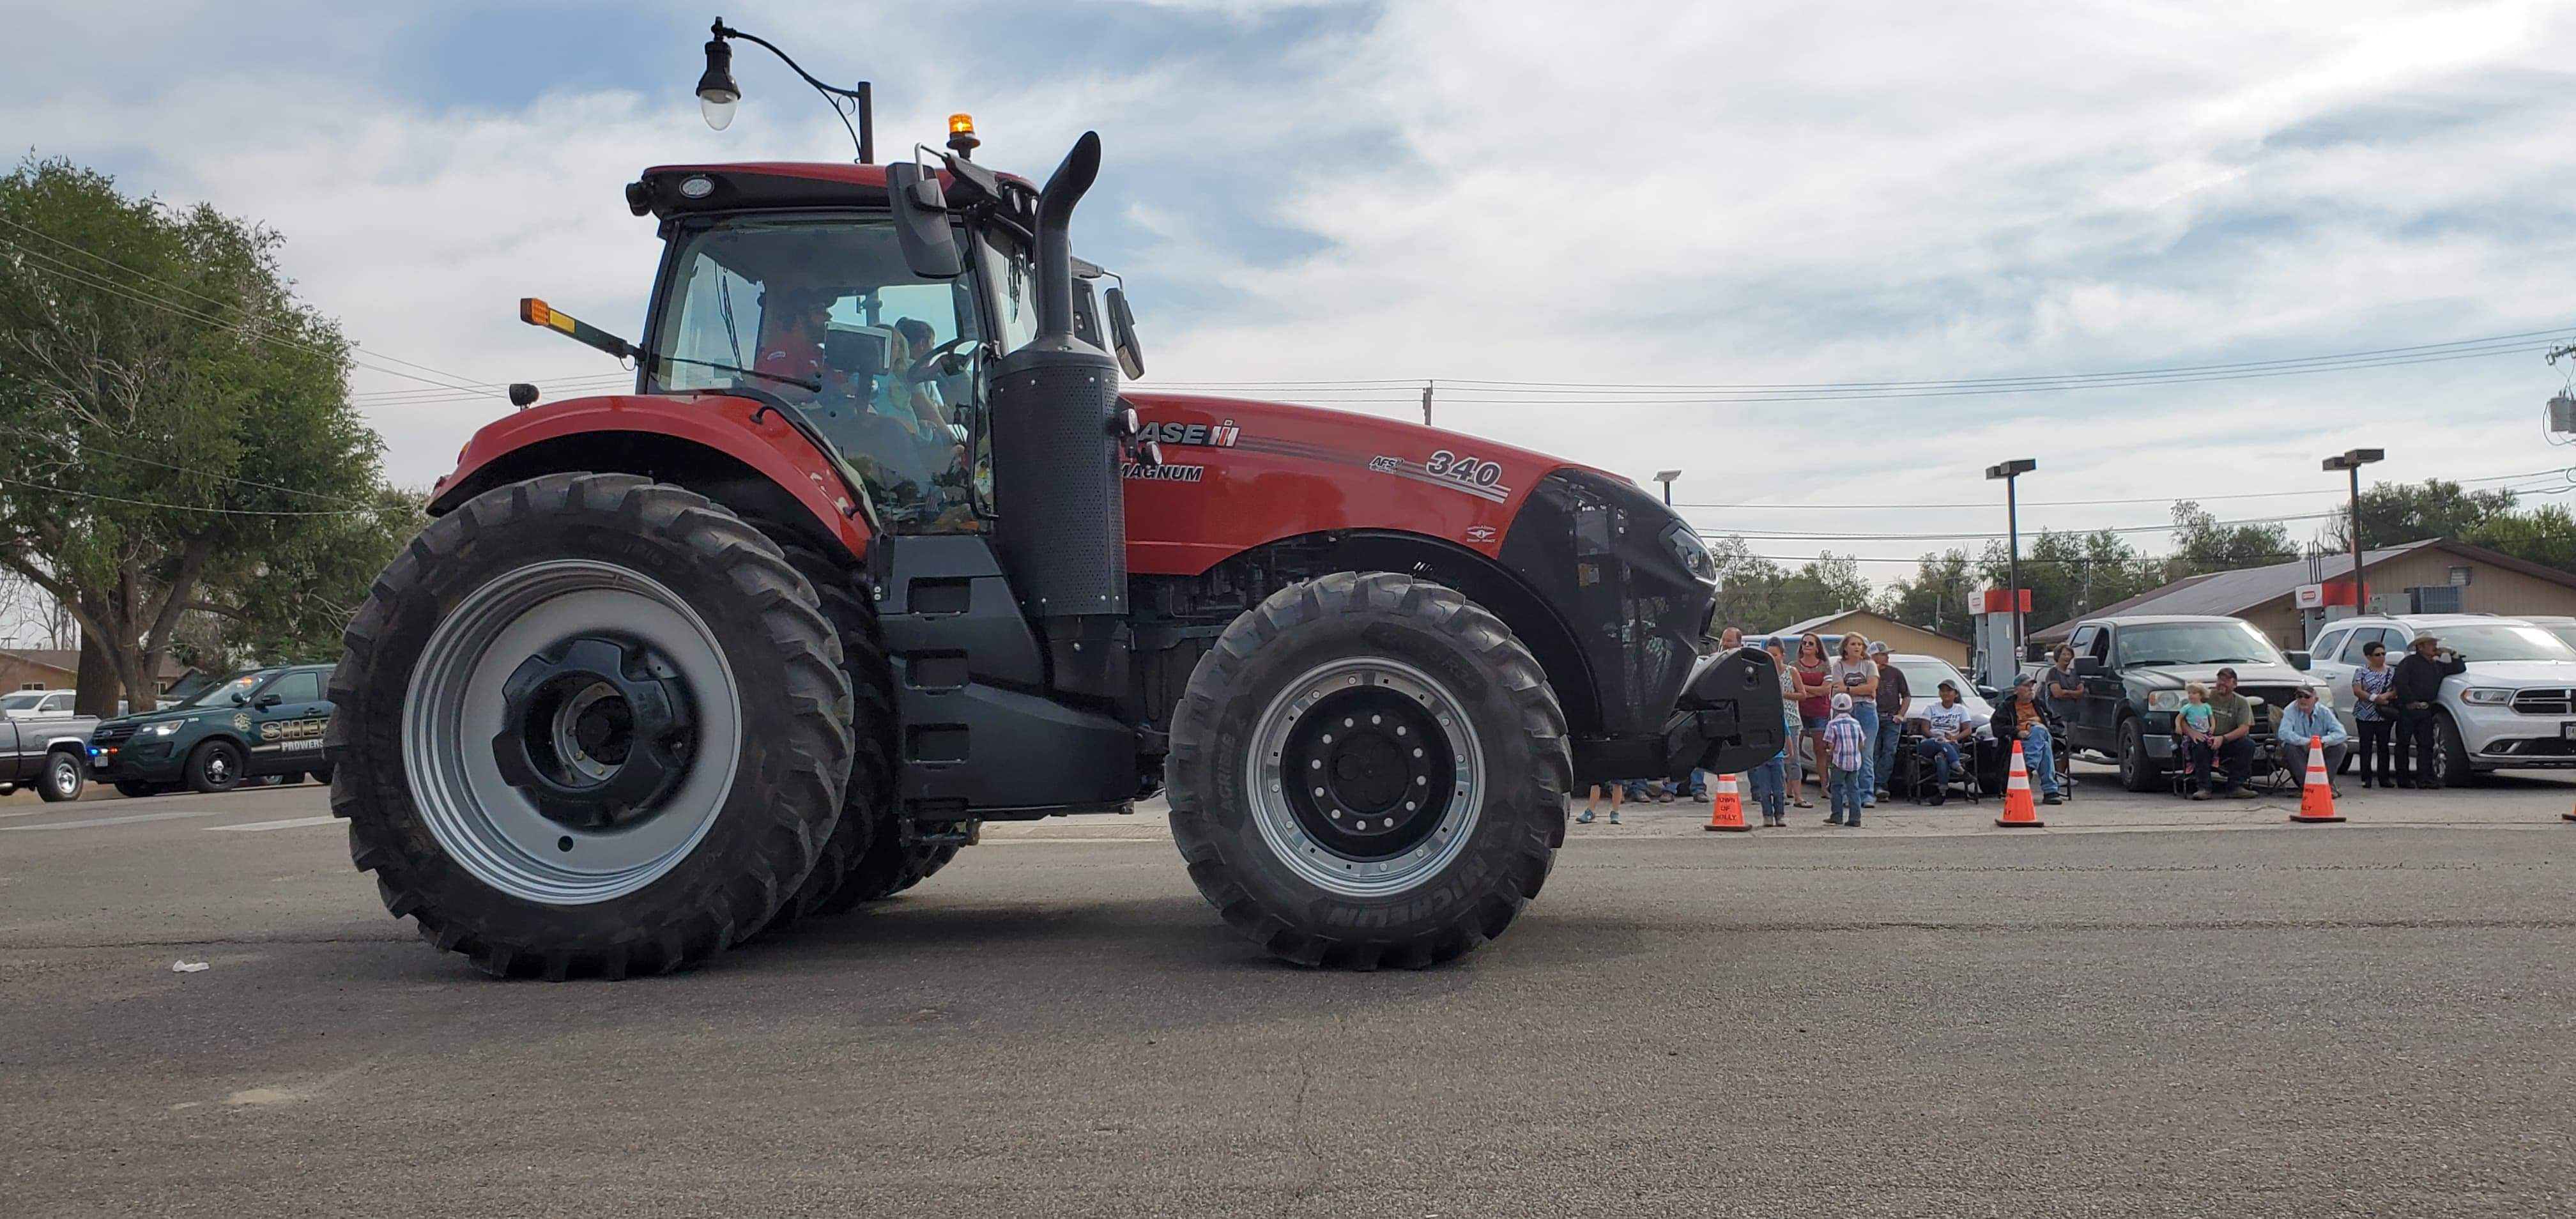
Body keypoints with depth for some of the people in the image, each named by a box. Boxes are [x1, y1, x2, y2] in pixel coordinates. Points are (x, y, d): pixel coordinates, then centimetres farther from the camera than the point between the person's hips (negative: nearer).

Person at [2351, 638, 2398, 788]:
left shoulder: (2392, 672, 9)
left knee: (2383, 746, 4)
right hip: (2365, 715, -2)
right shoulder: (2361, 672, 3)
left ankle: (2384, 778, 8)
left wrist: (2387, 696, -17)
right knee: (2366, 746, 0)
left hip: (2385, 716, 2)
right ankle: (2366, 778, 2)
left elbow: (2396, 691, 2)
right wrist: (2374, 698, -18)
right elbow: (2357, 691, -7)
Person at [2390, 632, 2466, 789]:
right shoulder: (2410, 662, -3)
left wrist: (2452, 654, 11)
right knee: (2403, 744, -1)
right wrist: (2410, 702, -16)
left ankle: (2425, 779, -1)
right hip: (2408, 710, -6)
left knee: (2426, 744, 0)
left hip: (2426, 712, 6)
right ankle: (2403, 779, 1)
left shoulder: (2438, 666, 20)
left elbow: (2460, 669, 26)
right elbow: (2400, 682, -13)